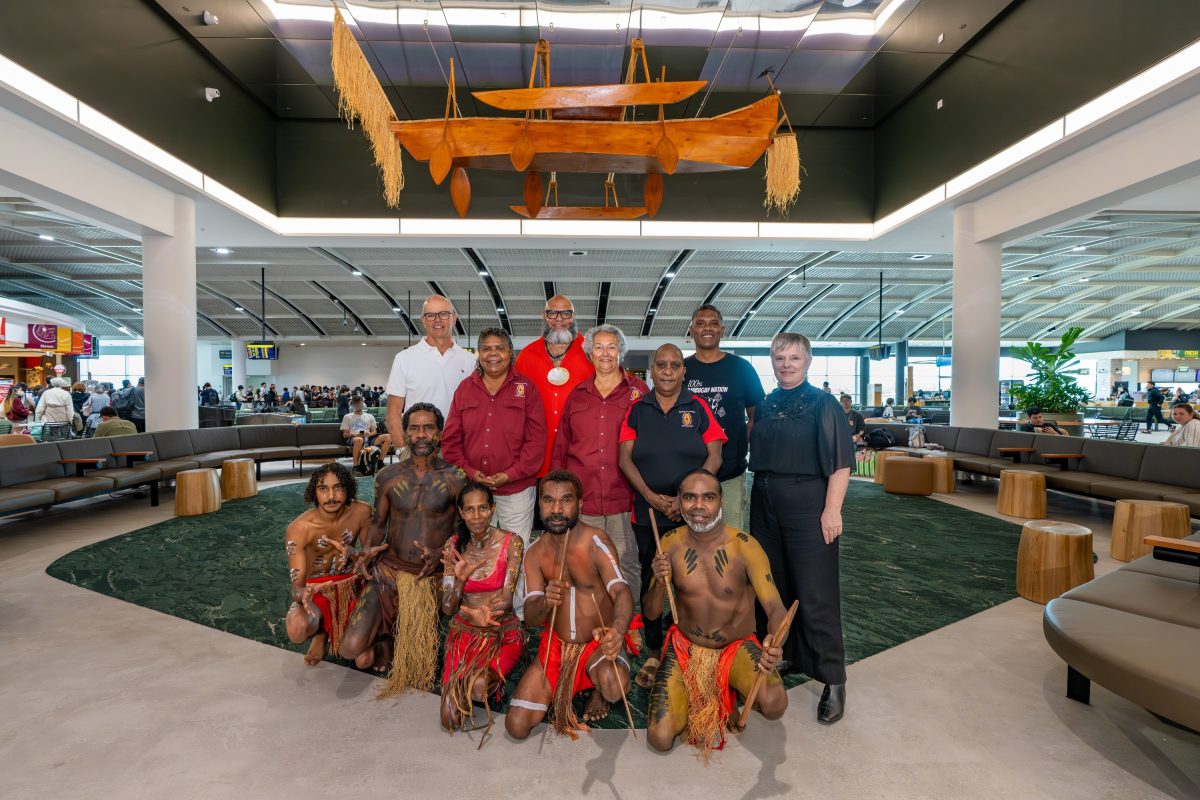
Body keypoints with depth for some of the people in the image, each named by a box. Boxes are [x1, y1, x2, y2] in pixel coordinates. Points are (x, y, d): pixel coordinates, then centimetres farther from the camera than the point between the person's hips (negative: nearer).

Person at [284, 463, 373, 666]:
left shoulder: (361, 512, -14)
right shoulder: (298, 529, -21)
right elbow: (296, 585, -21)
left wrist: (351, 552, -24)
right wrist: (304, 595, -46)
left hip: (350, 585, 2)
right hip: (316, 589, -2)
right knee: (297, 629, -37)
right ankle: (321, 629, 3)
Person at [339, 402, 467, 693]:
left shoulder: (454, 479, -6)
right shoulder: (387, 476, 3)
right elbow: (379, 523, 14)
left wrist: (441, 553, -20)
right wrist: (369, 550, -6)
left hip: (430, 575, -2)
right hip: (388, 568, 2)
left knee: (416, 659, -2)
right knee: (352, 649, -14)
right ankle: (384, 633, 22)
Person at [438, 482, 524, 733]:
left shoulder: (511, 543, -12)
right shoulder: (454, 547, -4)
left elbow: (506, 599, -16)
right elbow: (447, 609, -5)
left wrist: (485, 614, -38)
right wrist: (460, 580, -26)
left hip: (503, 633, -2)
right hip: (464, 632, 2)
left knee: (478, 687, -31)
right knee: (451, 720, -13)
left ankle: (489, 677, 4)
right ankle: (463, 684, 18)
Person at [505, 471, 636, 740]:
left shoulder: (596, 542, -18)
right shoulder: (535, 553, -3)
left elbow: (621, 591, -31)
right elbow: (531, 617, -9)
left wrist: (617, 630, -54)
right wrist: (544, 602, -35)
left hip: (600, 642, -3)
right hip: (556, 644, 3)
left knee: (615, 686, -35)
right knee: (516, 727, -8)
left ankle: (599, 690, 3)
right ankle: (557, 689, 21)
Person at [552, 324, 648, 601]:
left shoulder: (637, 391, 5)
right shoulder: (577, 394, 12)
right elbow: (561, 445, 15)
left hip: (623, 494, -2)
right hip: (582, 495, 2)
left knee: (625, 563, 3)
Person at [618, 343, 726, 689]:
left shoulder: (698, 408, 3)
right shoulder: (637, 410, 6)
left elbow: (714, 457, -2)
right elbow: (625, 458, 0)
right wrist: (651, 497, -13)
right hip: (648, 513, 1)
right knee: (651, 580, 9)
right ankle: (653, 654, 24)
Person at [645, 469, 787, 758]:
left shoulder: (744, 546, -19)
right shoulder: (671, 543, -10)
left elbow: (775, 608, -23)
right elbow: (651, 613, -5)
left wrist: (774, 646, -45)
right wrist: (660, 582, -27)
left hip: (737, 647, -1)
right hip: (684, 647, 2)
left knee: (774, 703, -30)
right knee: (660, 739, -13)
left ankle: (732, 692, 7)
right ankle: (692, 700, 20)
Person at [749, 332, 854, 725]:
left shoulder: (822, 404, -6)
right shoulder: (765, 405, 10)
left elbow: (840, 463, -10)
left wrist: (832, 510, -17)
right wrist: (756, 494, 10)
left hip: (808, 504, -6)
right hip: (765, 504, 6)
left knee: (814, 593, -2)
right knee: (772, 585, 15)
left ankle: (833, 681, 10)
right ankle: (784, 656, 33)